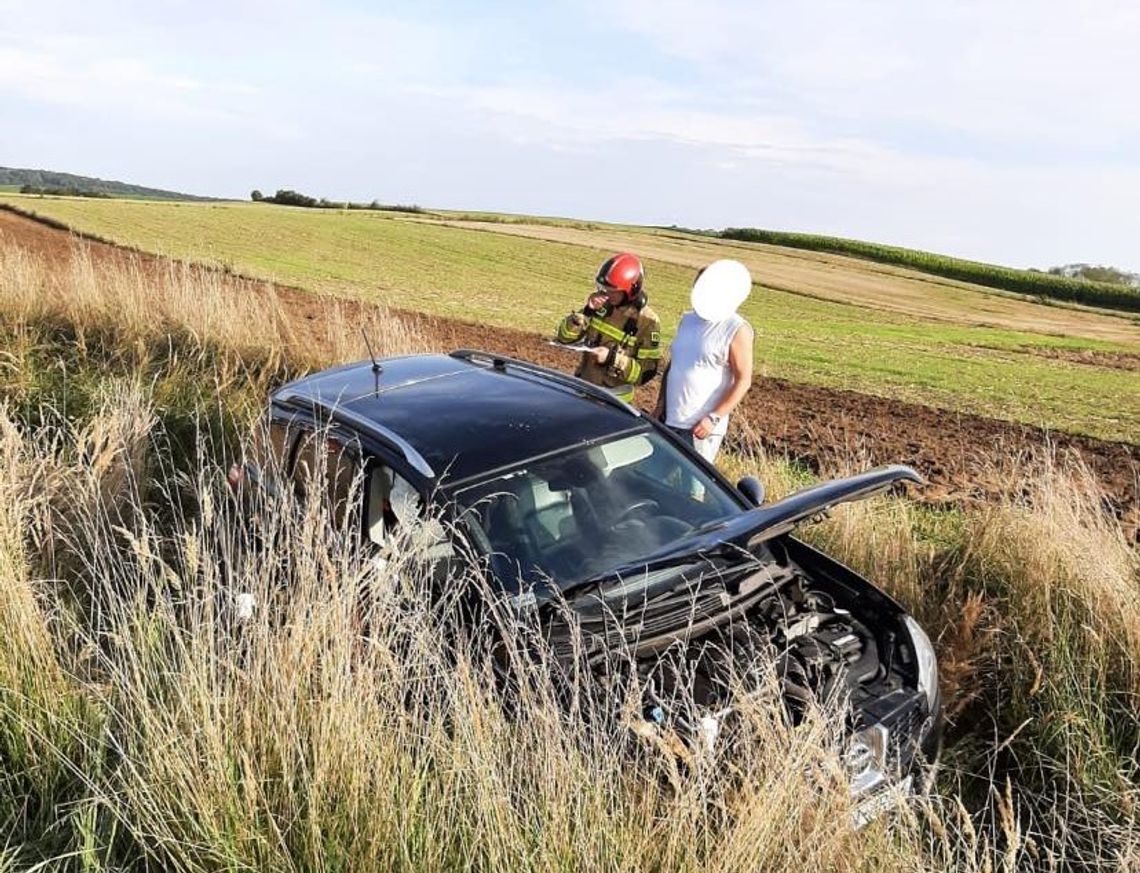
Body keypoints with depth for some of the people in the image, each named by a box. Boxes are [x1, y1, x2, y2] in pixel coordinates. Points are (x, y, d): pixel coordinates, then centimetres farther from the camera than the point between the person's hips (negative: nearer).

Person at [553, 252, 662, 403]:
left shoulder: (647, 321, -14)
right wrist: (586, 312, -16)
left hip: (613, 399, -4)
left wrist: (613, 358, -26)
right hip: (581, 387, 4)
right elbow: (564, 337, -1)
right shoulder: (601, 305, -3)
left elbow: (647, 372, -15)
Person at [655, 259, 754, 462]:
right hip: (669, 420, 7)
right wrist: (660, 404, 13)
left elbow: (743, 380, -12)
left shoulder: (737, 330, -10)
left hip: (700, 426, -7)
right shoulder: (688, 319, 10)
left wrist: (713, 418, -17)